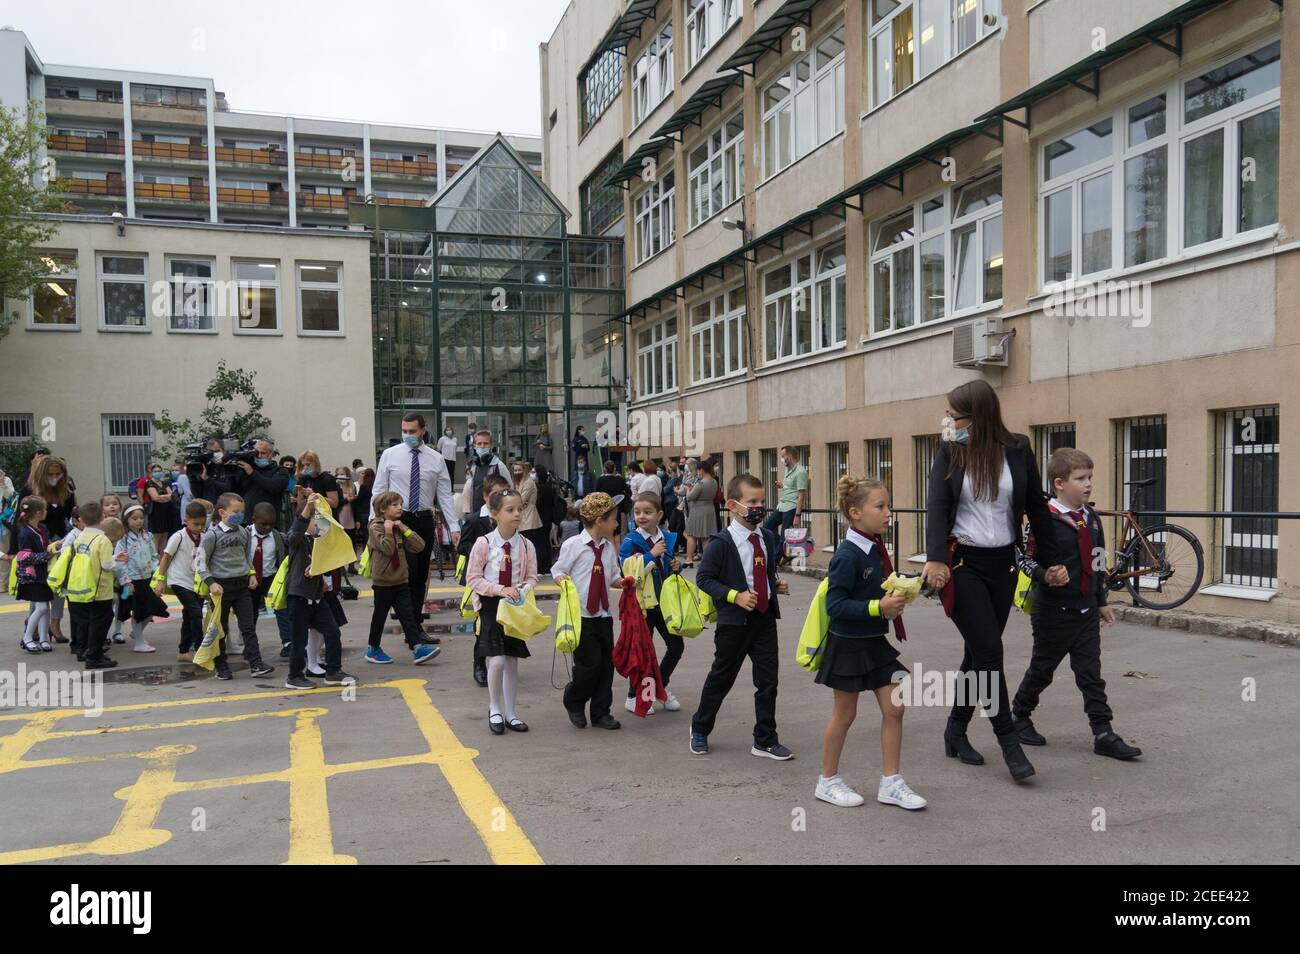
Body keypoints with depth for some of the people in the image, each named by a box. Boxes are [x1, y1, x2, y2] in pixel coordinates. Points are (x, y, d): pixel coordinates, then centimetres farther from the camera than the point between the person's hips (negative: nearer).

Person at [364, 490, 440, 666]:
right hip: (383, 581, -5)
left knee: (407, 614, 0)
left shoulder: (400, 527, 10)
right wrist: (388, 530, -21)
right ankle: (373, 650, 22)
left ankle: (417, 648, -5)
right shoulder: (376, 527, -10)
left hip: (401, 580, 5)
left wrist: (404, 529, -8)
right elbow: (387, 549, -22)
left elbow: (419, 546, 0)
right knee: (379, 615, 8)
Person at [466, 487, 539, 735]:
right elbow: (473, 578, -9)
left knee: (512, 661, 9)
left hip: (516, 607, 3)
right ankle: (494, 709, 11)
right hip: (491, 605, -3)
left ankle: (510, 713, 22)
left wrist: (522, 590, -16)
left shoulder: (526, 545, -2)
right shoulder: (483, 544, -11)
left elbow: (532, 577, 5)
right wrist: (500, 589, -19)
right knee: (497, 661, -12)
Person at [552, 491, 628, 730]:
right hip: (580, 615, -6)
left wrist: (623, 582, -2)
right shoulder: (573, 545, -8)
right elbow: (558, 570, -2)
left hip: (603, 615, 6)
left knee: (607, 663, 6)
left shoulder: (609, 548, 8)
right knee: (589, 663, -8)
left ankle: (600, 712, 21)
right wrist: (560, 578, -23)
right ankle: (573, 702, 20)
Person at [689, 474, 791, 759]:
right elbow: (703, 578, -13)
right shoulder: (721, 543, -15)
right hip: (734, 621, -5)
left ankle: (765, 741, 19)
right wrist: (735, 596, -22)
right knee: (721, 678, 10)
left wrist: (776, 585, 1)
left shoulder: (767, 537, 6)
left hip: (765, 618, 5)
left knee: (768, 681, 6)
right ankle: (700, 729, 32)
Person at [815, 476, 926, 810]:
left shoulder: (876, 549, 5)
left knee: (894, 708, 7)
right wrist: (878, 607, -29)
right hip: (848, 645, -8)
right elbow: (835, 605, -24)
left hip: (875, 643, 8)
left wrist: (895, 597, 1)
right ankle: (828, 780, 25)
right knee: (844, 714, 6)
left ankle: (890, 783, 18)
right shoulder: (848, 555, -21)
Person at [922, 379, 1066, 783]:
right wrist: (935, 559, -27)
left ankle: (956, 730, 24)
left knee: (980, 651, 9)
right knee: (988, 650, -8)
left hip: (1002, 564, 2)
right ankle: (1009, 740, 3)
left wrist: (1052, 560, 9)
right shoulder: (950, 452, -3)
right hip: (961, 563, -2)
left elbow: (1036, 507, 7)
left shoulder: (1018, 450, -1)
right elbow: (937, 505, -13)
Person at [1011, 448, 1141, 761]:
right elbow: (1027, 559, -15)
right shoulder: (1045, 520, -15)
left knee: (1091, 674, 5)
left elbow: (1097, 562, 17)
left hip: (1086, 610, 6)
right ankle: (1019, 717, 28)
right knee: (1042, 669, 9)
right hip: (1054, 611, -6)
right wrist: (1046, 574, -33)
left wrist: (1102, 601, 19)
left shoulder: (1090, 518, 8)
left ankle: (1103, 734, 8)